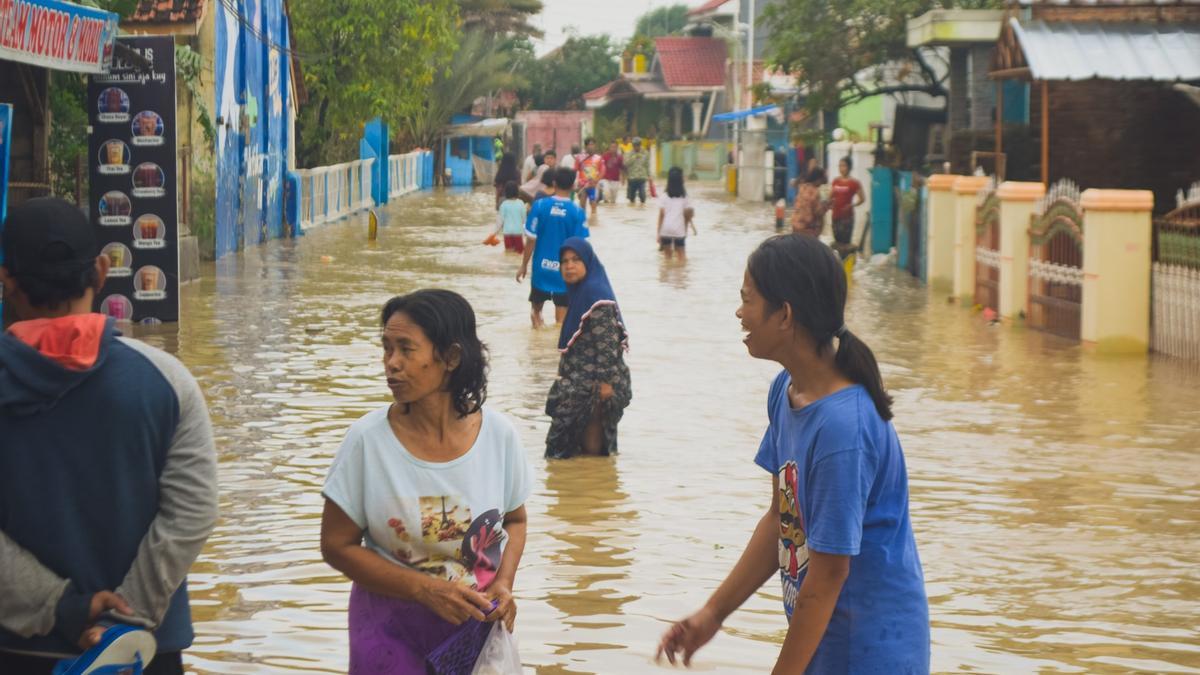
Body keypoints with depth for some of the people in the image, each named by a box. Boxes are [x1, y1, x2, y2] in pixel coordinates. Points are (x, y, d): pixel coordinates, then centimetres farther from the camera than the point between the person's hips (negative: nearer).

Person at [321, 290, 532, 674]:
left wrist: (504, 582, -11)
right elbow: (337, 545, -9)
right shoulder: (367, 439, -14)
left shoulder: (498, 435, -9)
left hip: (478, 622, 2)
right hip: (391, 627, -1)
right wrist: (426, 589, -18)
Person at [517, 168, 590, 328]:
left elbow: (531, 240, -5)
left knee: (536, 307, 22)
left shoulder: (540, 206, -7)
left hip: (542, 267, 1)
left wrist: (524, 265, 6)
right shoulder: (578, 211, -9)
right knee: (562, 319, 6)